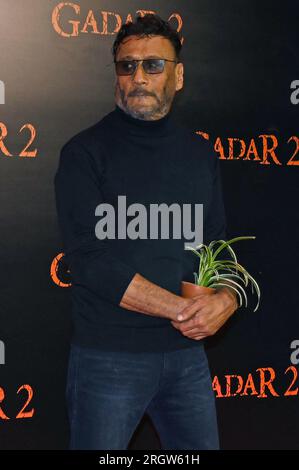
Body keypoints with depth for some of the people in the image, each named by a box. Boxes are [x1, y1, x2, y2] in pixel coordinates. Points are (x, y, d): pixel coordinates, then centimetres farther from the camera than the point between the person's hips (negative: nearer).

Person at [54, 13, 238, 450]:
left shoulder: (200, 153, 9)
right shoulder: (85, 152, -6)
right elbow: (91, 261, -15)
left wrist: (227, 298, -11)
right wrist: (182, 309, -16)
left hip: (187, 354, 5)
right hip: (108, 358, -4)